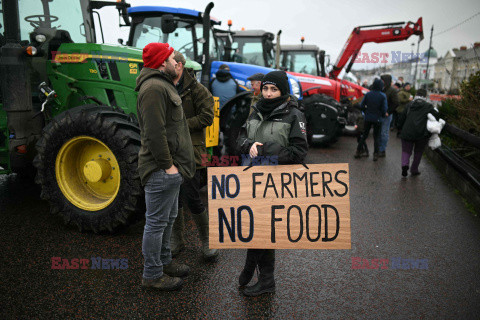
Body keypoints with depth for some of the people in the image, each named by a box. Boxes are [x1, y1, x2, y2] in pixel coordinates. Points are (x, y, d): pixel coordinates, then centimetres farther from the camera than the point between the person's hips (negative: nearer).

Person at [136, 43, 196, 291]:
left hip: (171, 168, 11)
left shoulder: (162, 85, 18)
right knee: (157, 222, 0)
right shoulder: (153, 88, -17)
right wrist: (167, 165, -21)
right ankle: (152, 275, 14)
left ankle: (164, 261, 36)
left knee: (168, 218, 21)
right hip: (161, 170, -11)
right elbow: (154, 132, -24)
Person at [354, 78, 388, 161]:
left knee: (364, 135, 14)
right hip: (377, 119, -2)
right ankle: (375, 154, 11)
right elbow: (384, 109, -11)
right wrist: (383, 115, 9)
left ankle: (358, 151, 16)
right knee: (376, 137, 9)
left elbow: (362, 106, -2)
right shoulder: (383, 96, -11)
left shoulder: (368, 94, -4)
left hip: (368, 119, 2)